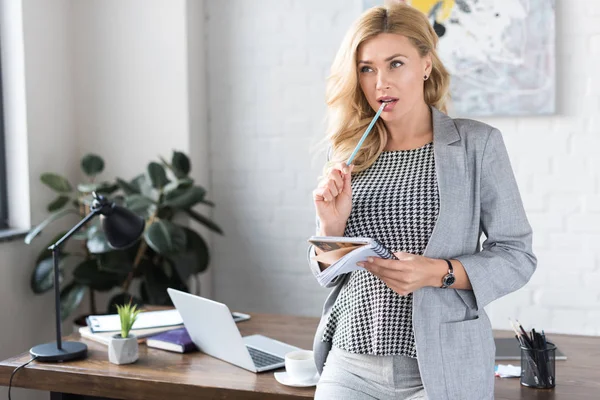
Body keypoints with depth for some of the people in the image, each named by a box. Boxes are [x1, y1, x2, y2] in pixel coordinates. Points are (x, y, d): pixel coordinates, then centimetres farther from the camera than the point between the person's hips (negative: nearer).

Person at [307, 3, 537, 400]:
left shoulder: (478, 143, -3)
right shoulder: (348, 152, 6)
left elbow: (517, 255, -4)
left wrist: (439, 273, -19)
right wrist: (332, 226, -8)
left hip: (442, 367, -2)